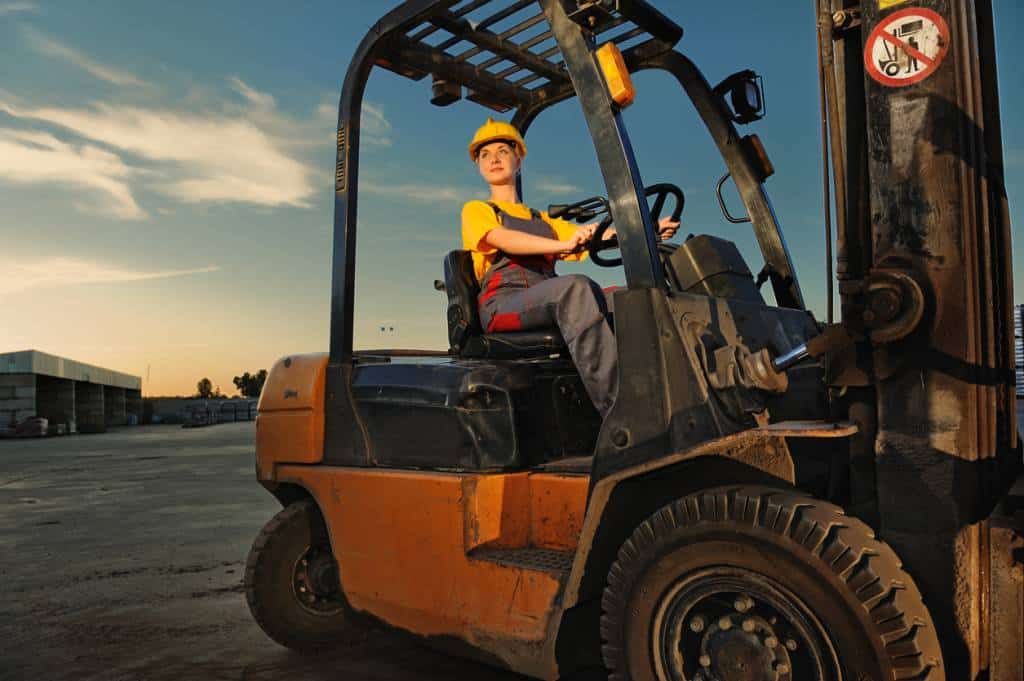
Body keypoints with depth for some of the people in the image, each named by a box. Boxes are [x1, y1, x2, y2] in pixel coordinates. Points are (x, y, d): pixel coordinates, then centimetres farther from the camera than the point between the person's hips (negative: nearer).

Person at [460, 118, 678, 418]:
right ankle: (616, 410, -44)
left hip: (549, 302, 5)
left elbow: (599, 235, 15)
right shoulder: (476, 211, 17)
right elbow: (504, 241, -7)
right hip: (502, 304, -5)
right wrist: (563, 245, -24)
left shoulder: (544, 221, 31)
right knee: (577, 286, -34)